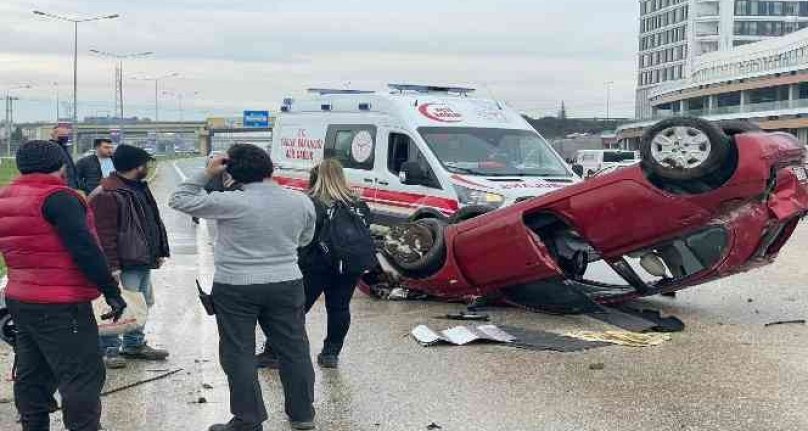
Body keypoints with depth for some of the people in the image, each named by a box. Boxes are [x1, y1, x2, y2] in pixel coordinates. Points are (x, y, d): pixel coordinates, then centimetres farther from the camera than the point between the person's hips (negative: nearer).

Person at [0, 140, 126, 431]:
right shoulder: (57, 198, -14)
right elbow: (85, 248, -19)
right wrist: (111, 290, -15)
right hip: (60, 306, -9)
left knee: (31, 375, 15)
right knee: (83, 376, -5)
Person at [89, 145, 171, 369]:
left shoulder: (139, 188, 15)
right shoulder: (107, 195, -18)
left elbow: (153, 222, 22)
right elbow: (104, 234, -21)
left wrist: (159, 251, 19)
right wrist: (112, 266, -23)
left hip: (143, 261, 10)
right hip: (124, 265, -10)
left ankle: (135, 344, 31)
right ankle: (109, 349, 9)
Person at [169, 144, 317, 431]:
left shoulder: (229, 203, -14)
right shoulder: (301, 202, -1)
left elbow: (179, 200, -5)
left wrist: (206, 174, -1)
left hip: (236, 289, -4)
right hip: (287, 285, 4)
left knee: (239, 354, 6)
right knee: (294, 349, 13)